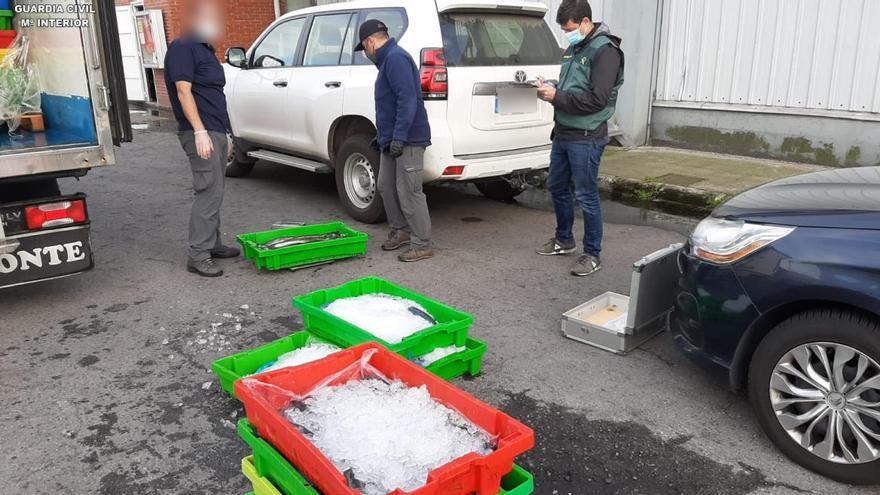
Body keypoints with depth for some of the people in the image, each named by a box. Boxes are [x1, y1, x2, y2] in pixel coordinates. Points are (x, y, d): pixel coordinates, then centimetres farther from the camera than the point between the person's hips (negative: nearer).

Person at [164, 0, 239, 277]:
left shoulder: (206, 49, 21)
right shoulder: (183, 47, -8)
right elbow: (183, 91, -16)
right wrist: (200, 131, -23)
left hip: (216, 132, 10)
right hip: (201, 133, -10)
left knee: (214, 192, 13)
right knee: (208, 193, -12)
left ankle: (213, 244, 22)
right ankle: (198, 256, -8)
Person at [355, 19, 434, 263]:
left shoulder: (396, 58, -15)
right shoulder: (388, 59, 19)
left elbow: (407, 99, -25)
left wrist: (399, 136, -27)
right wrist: (383, 135, 30)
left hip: (408, 141, -11)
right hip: (392, 140, 11)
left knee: (408, 192, -8)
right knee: (386, 186, 16)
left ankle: (422, 245, 0)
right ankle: (400, 230, 31)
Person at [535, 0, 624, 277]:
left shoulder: (605, 50, -13)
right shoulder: (573, 49, 13)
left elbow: (597, 99, -21)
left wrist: (557, 96, -19)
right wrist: (550, 89, 1)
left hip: (586, 138, -9)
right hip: (563, 133, 9)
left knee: (586, 196, -2)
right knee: (557, 187, 18)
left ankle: (592, 255, 11)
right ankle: (564, 240, 36)